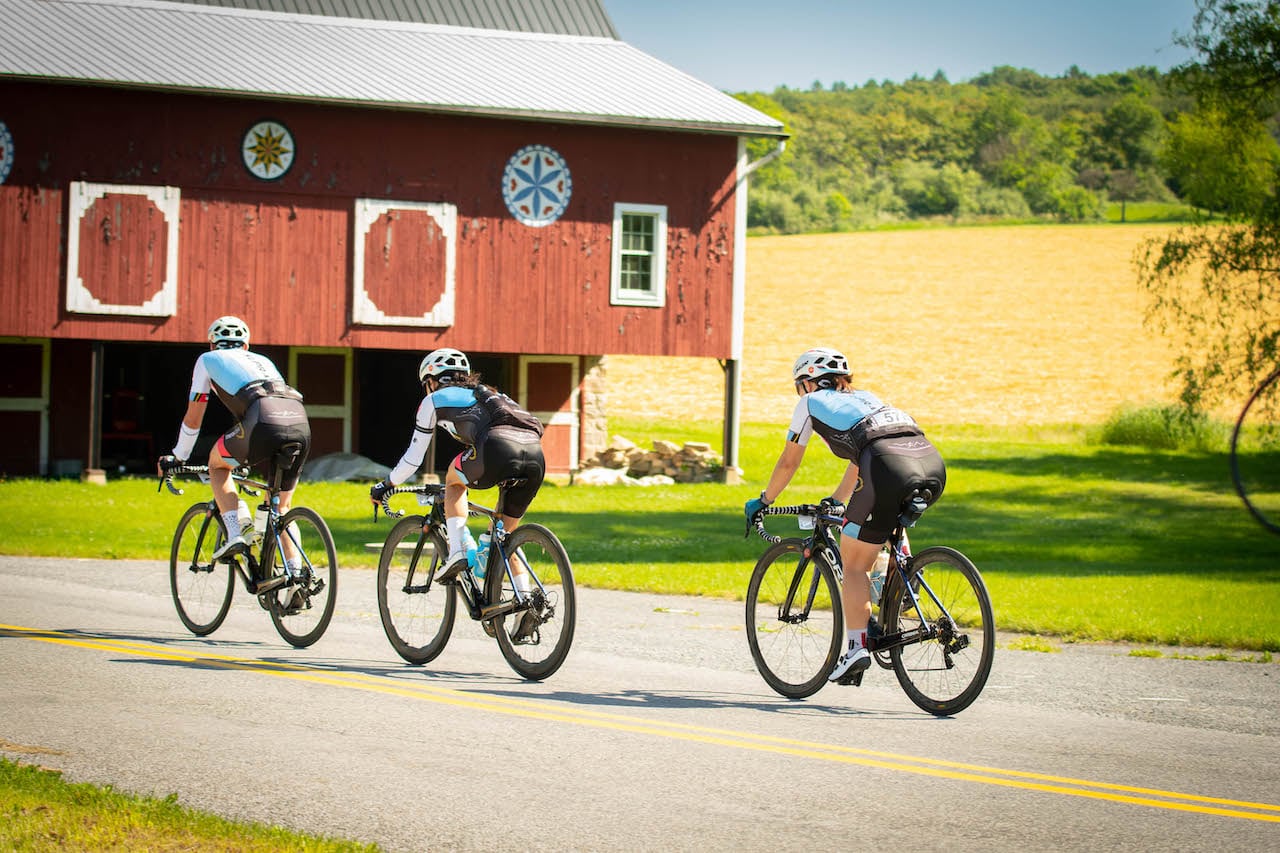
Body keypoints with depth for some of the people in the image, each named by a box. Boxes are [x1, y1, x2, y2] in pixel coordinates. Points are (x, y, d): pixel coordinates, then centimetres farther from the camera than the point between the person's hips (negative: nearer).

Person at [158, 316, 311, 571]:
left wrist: (177, 457, 45)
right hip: (301, 424, 4)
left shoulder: (208, 359, 27)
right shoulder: (262, 360, 39)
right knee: (280, 508, 21)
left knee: (217, 462, 25)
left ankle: (236, 533, 8)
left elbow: (193, 418, 30)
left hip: (263, 425, -4)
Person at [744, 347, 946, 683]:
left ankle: (856, 647, -4)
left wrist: (763, 501, 44)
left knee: (854, 564, 5)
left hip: (889, 468, -6)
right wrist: (836, 501, 63)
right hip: (933, 463, 6)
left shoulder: (811, 403, 23)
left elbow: (788, 462, 30)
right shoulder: (865, 398, 39)